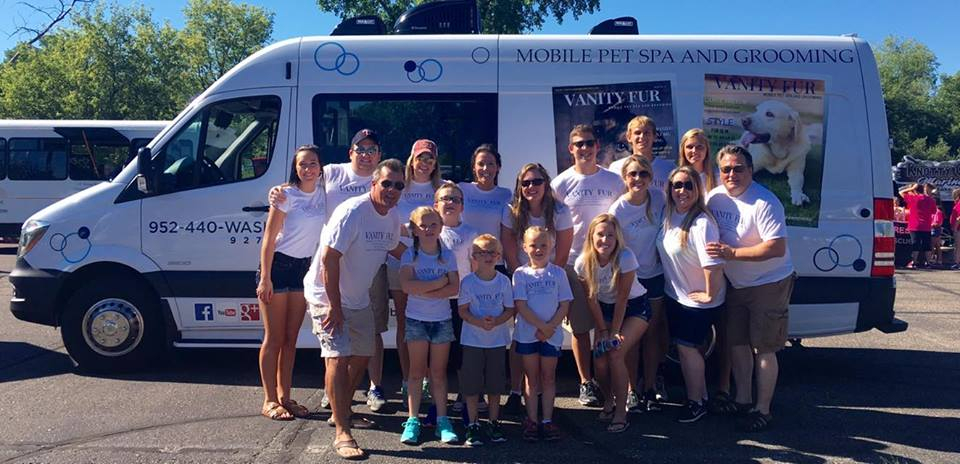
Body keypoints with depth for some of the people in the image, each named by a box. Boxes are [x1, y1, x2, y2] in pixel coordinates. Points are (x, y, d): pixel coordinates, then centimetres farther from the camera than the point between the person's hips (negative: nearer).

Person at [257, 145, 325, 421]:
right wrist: (265, 279, -16)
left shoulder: (321, 192, 2)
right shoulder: (287, 195, -13)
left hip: (303, 268, 6)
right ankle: (269, 401, 8)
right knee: (274, 339, 0)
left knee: (291, 338, 11)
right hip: (278, 265, -6)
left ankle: (284, 396, 19)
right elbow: (269, 238, -13)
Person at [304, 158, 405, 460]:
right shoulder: (352, 211, -25)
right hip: (327, 296, -8)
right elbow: (329, 259, -26)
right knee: (338, 357, -17)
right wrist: (334, 307, -25)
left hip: (359, 299, 9)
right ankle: (342, 433, -11)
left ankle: (342, 410, 37)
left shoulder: (393, 217, -1)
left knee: (362, 355, 16)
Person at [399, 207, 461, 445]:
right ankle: (413, 419, 12)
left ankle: (442, 419, 14)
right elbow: (407, 286, -21)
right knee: (417, 371, 5)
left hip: (442, 319, 1)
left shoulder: (448, 256, 0)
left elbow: (454, 288, -11)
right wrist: (439, 282, -17)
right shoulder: (409, 255, -5)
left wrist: (424, 290, -20)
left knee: (439, 372, 8)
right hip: (416, 319, -1)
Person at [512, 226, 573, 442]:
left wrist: (550, 328, -13)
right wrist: (541, 326, -15)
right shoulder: (521, 274, -2)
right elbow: (521, 305, -8)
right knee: (532, 378, 9)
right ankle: (531, 420, 16)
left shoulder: (558, 273, 1)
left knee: (548, 377, 8)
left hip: (552, 334, 1)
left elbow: (564, 305, -1)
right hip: (527, 333, 0)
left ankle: (547, 420, 16)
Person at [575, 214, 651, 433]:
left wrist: (615, 332, -17)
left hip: (635, 306, -3)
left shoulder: (625, 257, -26)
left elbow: (622, 297, -21)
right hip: (606, 309, 3)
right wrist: (602, 330, -8)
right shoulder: (583, 262, -17)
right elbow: (592, 299, -7)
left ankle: (621, 411, -4)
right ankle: (608, 401, 18)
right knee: (600, 357, -11)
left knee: (616, 354, -20)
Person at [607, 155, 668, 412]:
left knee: (653, 334, 11)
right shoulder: (617, 210, -17)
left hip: (655, 274, 3)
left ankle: (650, 387, 24)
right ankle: (631, 390, 17)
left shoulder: (658, 197, -8)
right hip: (629, 278, -3)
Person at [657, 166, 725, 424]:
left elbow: (714, 265, -30)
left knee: (686, 347, 0)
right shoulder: (670, 216, 0)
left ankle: (696, 403, 17)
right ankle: (699, 394, 34)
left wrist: (709, 295, -20)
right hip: (675, 295, 8)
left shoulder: (701, 223, -26)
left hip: (698, 300, -8)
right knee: (686, 347, 17)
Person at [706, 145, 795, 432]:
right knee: (737, 343, 14)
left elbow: (777, 248, -28)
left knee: (763, 349, -2)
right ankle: (743, 400, 29)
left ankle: (763, 410, 11)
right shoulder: (715, 197, -1)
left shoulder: (765, 202, -22)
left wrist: (732, 253, -29)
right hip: (735, 284, 7)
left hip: (769, 284, -7)